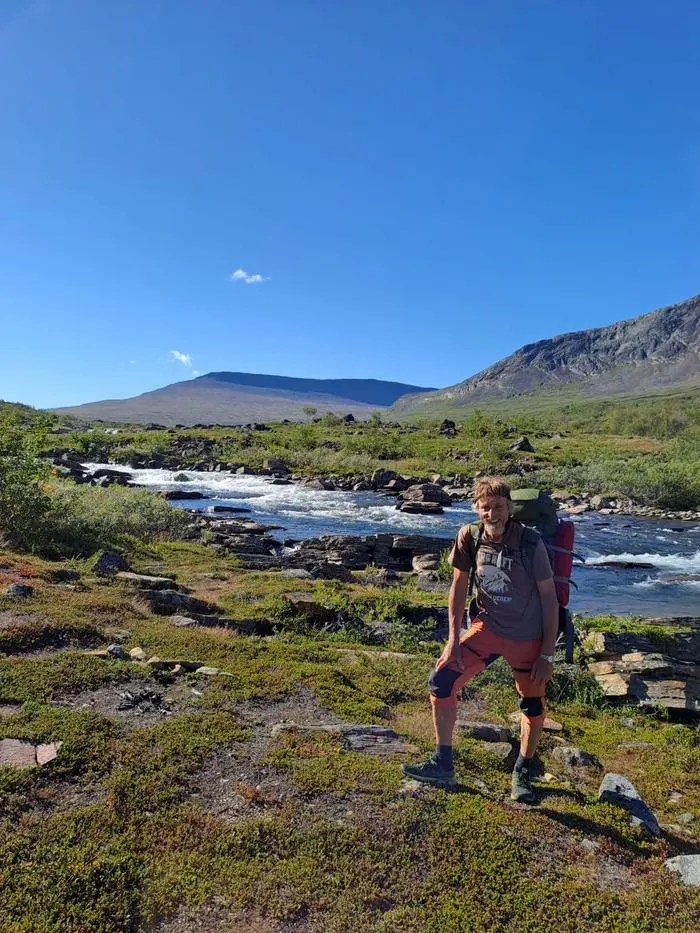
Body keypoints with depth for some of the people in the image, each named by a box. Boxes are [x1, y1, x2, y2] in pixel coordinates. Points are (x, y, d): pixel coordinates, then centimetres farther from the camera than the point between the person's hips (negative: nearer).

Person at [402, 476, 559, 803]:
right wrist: (453, 638, -4)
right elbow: (459, 586, 0)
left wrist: (547, 654, -11)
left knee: (533, 705, 11)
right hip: (486, 627, 2)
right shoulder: (469, 538, -11)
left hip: (528, 637, -2)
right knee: (441, 681, -9)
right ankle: (442, 765, 6)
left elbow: (549, 598, -12)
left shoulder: (530, 543, -20)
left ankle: (522, 772, 36)